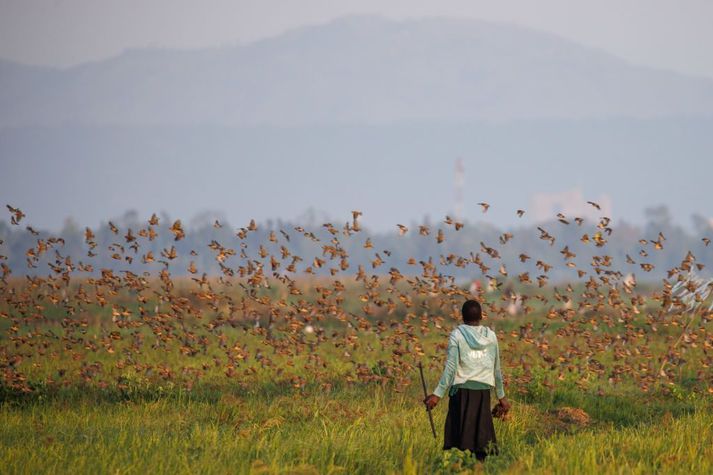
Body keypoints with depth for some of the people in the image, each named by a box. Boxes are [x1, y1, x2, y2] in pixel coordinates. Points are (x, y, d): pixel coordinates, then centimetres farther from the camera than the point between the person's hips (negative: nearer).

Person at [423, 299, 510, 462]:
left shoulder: (457, 334, 0)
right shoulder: (490, 336, 9)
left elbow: (451, 367, -8)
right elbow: (497, 369, 14)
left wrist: (437, 394, -9)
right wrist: (501, 396, 24)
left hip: (462, 389, -2)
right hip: (483, 391, 3)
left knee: (458, 442, -2)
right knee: (481, 437, 3)